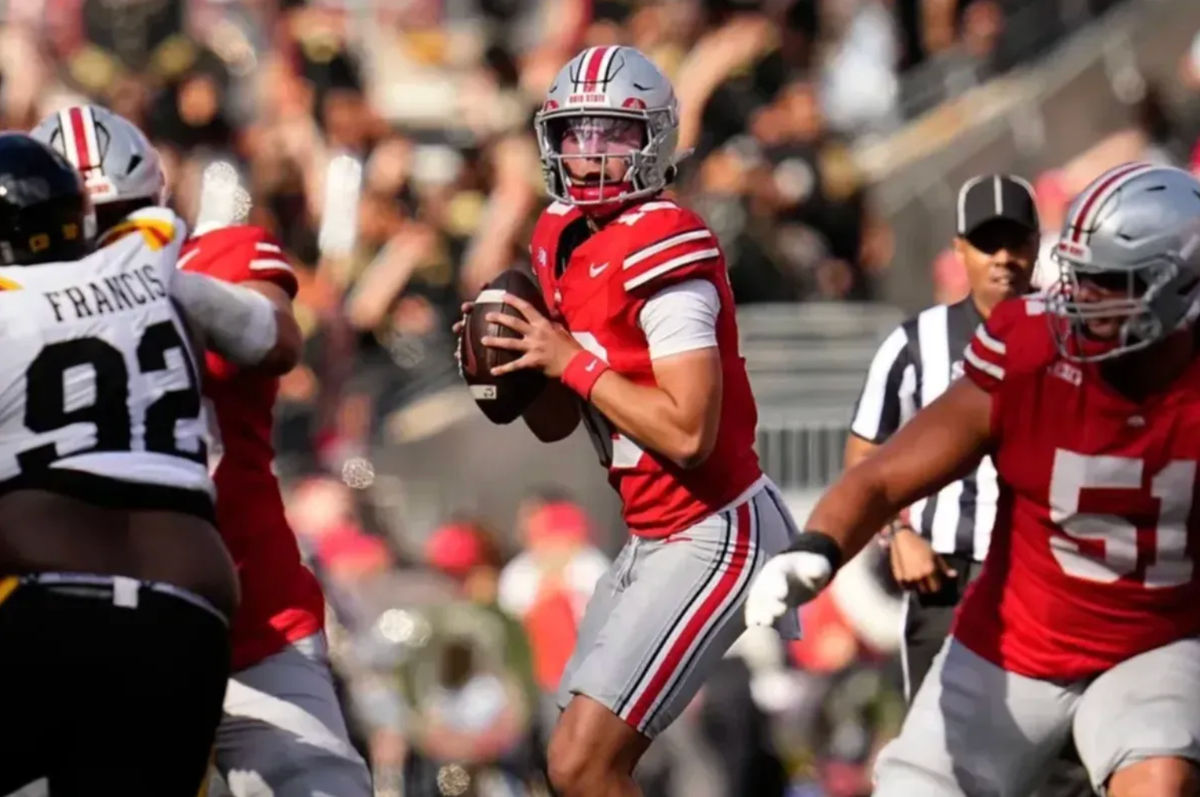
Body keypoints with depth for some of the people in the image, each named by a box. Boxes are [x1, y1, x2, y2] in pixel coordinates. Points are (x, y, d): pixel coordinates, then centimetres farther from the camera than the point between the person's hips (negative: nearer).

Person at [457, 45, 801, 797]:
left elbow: (688, 432, -27)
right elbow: (556, 423, 17)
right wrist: (510, 366, -3)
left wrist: (572, 362, -19)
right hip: (656, 536, 10)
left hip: (715, 536, -10)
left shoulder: (662, 248, -19)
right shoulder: (563, 241, 9)